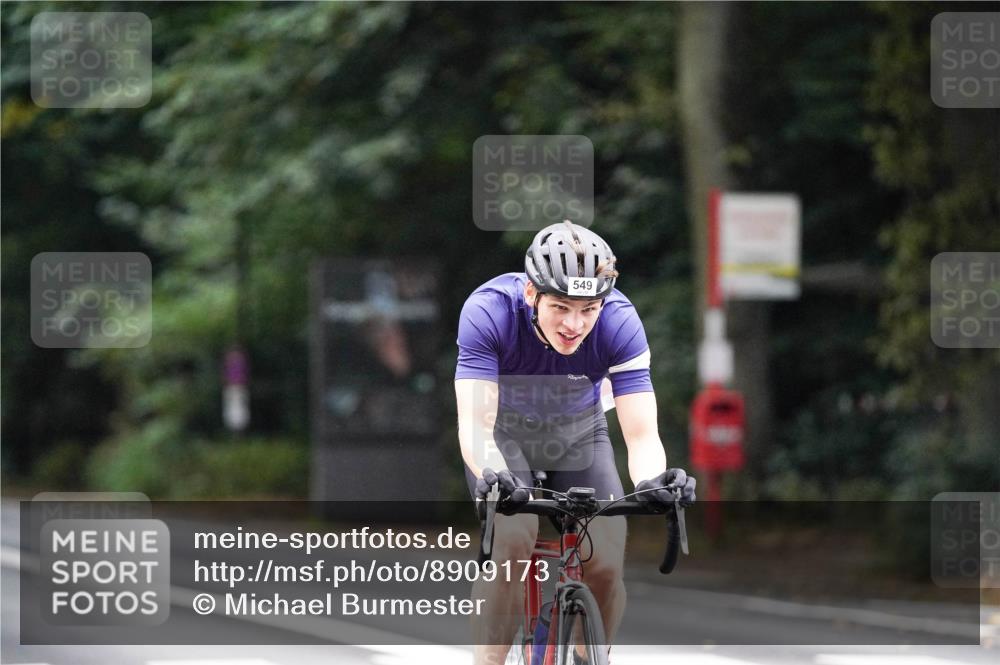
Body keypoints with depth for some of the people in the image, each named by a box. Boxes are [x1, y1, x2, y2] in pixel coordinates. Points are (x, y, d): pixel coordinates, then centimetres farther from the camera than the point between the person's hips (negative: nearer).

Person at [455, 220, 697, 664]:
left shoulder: (619, 322, -30)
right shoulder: (488, 311, -34)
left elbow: (641, 434, -32)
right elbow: (475, 422, -40)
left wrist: (652, 479, -54)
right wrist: (491, 473, -61)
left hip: (577, 435, 2)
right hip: (504, 433, -2)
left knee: (606, 562, -14)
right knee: (514, 539, -28)